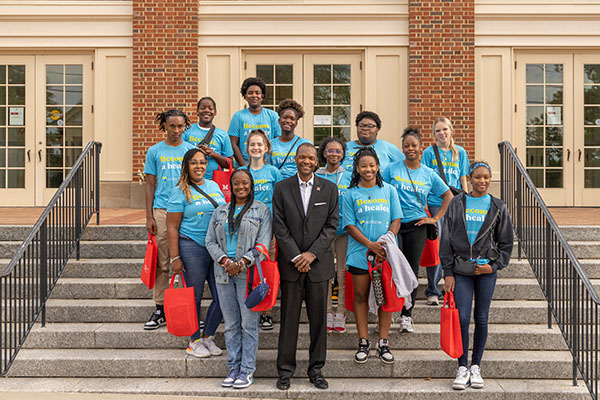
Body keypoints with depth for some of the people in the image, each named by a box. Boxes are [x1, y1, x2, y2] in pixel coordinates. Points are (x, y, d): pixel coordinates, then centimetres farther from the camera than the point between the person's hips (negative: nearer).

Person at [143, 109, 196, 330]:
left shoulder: (192, 151, 9)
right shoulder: (154, 151, 9)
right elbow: (150, 185, 9)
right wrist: (149, 216, 2)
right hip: (162, 211, 0)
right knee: (161, 263, 2)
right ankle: (160, 310, 10)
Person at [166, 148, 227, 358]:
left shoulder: (214, 187, 14)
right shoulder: (180, 191, -3)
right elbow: (172, 227, -6)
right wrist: (175, 257, -11)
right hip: (192, 248, -5)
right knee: (194, 297, 3)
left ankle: (208, 336, 22)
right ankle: (194, 341, 19)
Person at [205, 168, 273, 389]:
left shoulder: (262, 210, 3)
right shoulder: (220, 211, 15)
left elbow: (263, 243, -5)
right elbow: (210, 241, 8)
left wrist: (242, 263, -16)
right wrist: (225, 262, -8)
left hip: (249, 273, -4)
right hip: (224, 273, 4)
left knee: (249, 324, -2)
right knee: (230, 324, 9)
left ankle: (247, 371, 7)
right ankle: (233, 368, 18)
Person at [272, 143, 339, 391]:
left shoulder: (329, 188, 5)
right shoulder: (282, 188, 4)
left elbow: (332, 225, 0)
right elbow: (279, 226, -1)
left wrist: (312, 254, -9)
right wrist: (295, 256, -10)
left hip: (319, 263, 1)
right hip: (290, 263, -1)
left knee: (318, 318, 7)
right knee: (289, 318, 4)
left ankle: (316, 369, 19)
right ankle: (285, 370, 15)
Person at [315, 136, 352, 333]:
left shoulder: (349, 177, 6)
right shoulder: (316, 177, 6)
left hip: (344, 230, 0)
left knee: (343, 273, 1)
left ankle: (341, 315, 9)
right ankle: (327, 313, 12)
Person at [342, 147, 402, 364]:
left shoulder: (389, 190, 8)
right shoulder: (351, 194, 4)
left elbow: (396, 220, 5)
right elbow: (350, 225, -2)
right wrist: (370, 244, -15)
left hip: (386, 253, 1)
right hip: (360, 254, -1)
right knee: (361, 296, 5)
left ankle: (383, 343, 12)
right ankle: (363, 343, 15)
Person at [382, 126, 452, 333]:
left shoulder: (429, 174, 7)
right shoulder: (392, 169, 2)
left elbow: (448, 196, 16)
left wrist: (435, 218, 7)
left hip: (416, 225, 2)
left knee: (412, 270, 3)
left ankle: (406, 315, 13)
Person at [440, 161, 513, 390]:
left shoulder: (498, 207, 5)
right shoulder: (457, 204, 4)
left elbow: (506, 243, 9)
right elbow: (446, 239, 4)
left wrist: (494, 266, -5)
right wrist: (448, 272, -2)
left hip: (486, 270, 1)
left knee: (481, 319, 4)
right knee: (462, 318, -6)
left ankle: (476, 366, 18)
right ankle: (462, 367, 6)